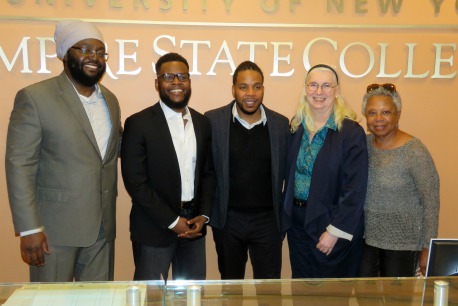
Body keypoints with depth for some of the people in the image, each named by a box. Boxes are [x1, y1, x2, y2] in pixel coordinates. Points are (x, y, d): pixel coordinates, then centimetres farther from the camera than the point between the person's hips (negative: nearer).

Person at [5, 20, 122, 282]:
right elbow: (19, 165, -11)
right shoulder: (34, 97, -8)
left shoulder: (110, 100, 10)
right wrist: (29, 229, -14)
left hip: (103, 227, 5)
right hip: (55, 228, -5)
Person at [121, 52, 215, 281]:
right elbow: (135, 182, -12)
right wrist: (172, 221, -12)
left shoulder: (202, 122, 7)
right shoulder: (138, 124, -9)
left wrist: (204, 214, -1)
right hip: (154, 229, -4)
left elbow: (208, 172, 11)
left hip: (194, 226, 5)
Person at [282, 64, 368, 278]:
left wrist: (335, 231, -16)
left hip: (332, 225, -5)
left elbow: (355, 189, -15)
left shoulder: (351, 132, -13)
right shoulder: (296, 128, 3)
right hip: (297, 222, 5)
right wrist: (286, 217, 3)